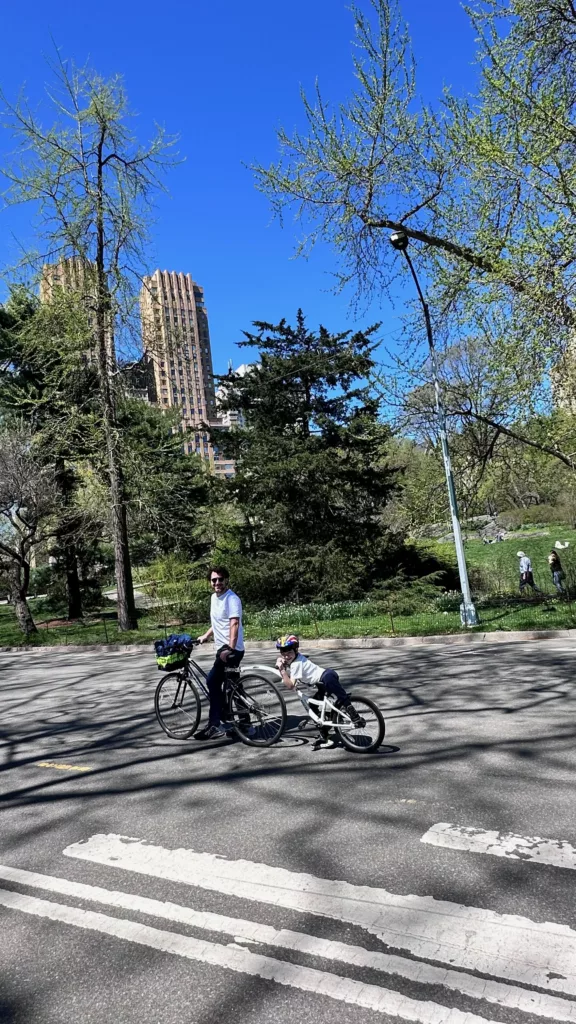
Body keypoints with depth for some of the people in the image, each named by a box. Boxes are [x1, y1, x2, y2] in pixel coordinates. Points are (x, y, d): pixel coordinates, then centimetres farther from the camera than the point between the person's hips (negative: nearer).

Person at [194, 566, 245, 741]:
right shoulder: (214, 598, 14)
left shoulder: (232, 599, -14)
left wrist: (229, 649, -34)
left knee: (213, 682, -13)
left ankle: (215, 724, -3)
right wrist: (206, 635, 26)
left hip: (231, 650, -9)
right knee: (230, 687, 11)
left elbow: (234, 624, -25)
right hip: (222, 648, 9)